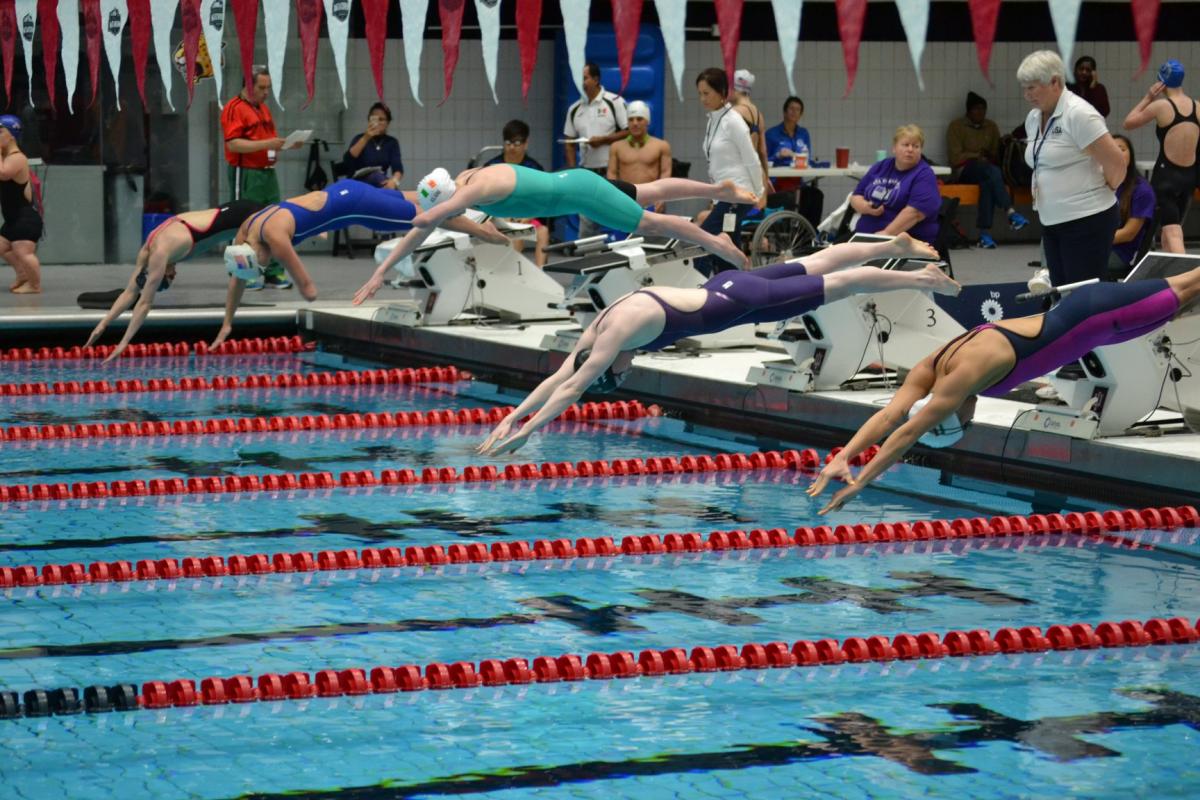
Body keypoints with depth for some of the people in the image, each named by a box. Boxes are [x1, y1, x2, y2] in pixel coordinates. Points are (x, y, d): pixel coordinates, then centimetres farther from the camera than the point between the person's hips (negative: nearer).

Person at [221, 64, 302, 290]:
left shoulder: (264, 108, 18)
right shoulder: (234, 108, -8)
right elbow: (233, 144, -17)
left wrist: (286, 144, 6)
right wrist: (266, 144, -23)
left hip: (268, 173, 8)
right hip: (246, 174, -8)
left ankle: (274, 272, 12)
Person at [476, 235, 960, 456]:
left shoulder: (616, 334, -27)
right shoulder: (599, 327, -5)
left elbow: (571, 390, -30)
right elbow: (558, 378, -1)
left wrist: (524, 433, -30)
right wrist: (512, 416, -8)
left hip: (737, 303, -7)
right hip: (723, 289, 7)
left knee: (839, 285, 8)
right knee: (815, 267, 23)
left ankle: (924, 279, 22)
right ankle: (897, 247, 40)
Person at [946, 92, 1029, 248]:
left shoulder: (991, 127, 19)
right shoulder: (956, 127, 7)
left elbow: (997, 154, 18)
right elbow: (956, 157, -1)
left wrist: (988, 158, -4)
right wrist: (979, 157, -9)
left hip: (986, 170, 3)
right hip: (965, 170, -3)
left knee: (988, 183, -37)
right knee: (993, 171, -37)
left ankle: (985, 234, -46)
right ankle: (1011, 212, -51)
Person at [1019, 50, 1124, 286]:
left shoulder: (1078, 114, -16)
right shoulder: (1033, 119, 11)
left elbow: (1116, 164, -17)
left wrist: (1100, 192, -2)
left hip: (1087, 221, -8)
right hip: (1051, 222, 8)